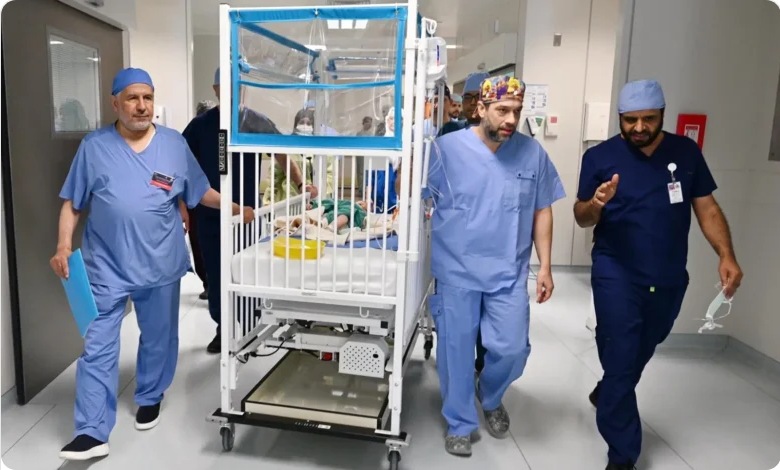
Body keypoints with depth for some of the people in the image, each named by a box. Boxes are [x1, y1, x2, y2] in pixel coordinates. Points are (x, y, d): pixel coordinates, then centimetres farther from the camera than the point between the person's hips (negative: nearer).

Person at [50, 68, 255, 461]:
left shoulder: (174, 144, 1)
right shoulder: (93, 146, -1)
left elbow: (201, 193, 8)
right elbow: (72, 203, 3)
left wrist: (237, 209, 3)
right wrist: (64, 245, -8)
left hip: (160, 265, 1)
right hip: (105, 267, -1)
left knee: (158, 340, 16)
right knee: (97, 348, 0)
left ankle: (150, 399, 39)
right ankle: (92, 433, 10)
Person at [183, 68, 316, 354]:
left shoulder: (256, 122, -2)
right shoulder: (201, 124, 4)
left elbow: (281, 154, -5)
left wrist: (300, 184, -19)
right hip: (210, 213, 2)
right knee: (216, 272, 9)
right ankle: (223, 328, 25)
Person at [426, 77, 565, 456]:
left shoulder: (533, 153, 0)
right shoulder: (447, 148, -9)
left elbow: (542, 212, 6)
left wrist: (545, 266, 4)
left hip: (509, 272, 2)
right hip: (456, 271, -2)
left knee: (512, 348, 4)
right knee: (456, 351, 8)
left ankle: (491, 398, 38)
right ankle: (460, 423, 31)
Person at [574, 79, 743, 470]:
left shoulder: (686, 152, 2)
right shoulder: (599, 157, -6)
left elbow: (707, 208, 3)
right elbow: (581, 219, -4)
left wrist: (726, 256, -10)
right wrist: (596, 204, -26)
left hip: (669, 279, 4)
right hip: (617, 276, -3)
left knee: (640, 353, 21)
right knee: (621, 359, -1)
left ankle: (605, 393, 50)